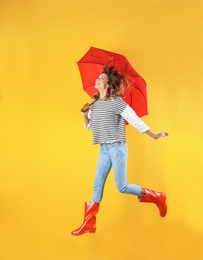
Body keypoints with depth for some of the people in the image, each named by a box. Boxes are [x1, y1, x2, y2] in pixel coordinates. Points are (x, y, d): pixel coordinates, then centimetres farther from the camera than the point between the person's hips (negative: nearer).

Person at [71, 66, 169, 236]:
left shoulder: (117, 102, -13)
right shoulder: (95, 103, 10)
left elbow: (135, 120, -15)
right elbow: (89, 126, 20)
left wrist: (154, 136, -16)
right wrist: (84, 114, 1)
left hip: (117, 148, -7)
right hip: (104, 149, 7)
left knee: (122, 187, -6)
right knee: (98, 185, 7)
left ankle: (157, 197, 13)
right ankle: (89, 224, 12)